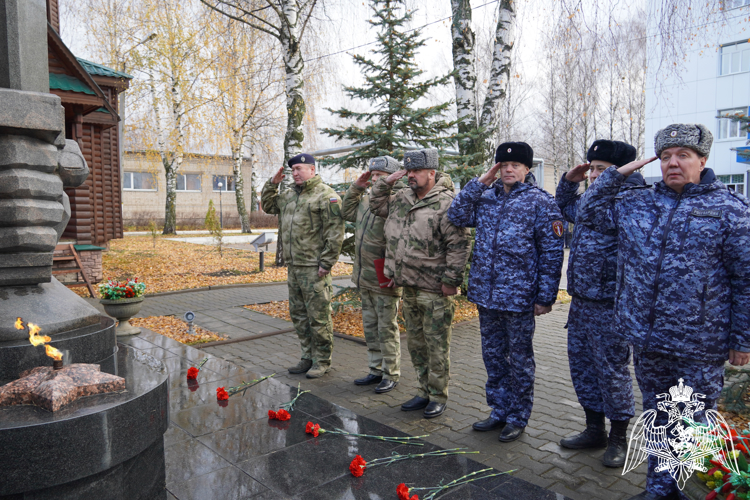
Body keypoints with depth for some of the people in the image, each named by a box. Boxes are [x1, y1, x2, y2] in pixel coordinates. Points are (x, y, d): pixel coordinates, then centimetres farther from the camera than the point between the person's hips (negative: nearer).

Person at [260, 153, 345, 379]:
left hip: (314, 269, -9)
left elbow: (335, 233, -15)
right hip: (293, 267, 9)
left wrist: (326, 263, -17)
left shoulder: (326, 195, -11)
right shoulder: (289, 195, 15)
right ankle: (308, 357, 28)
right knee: (298, 315, 15)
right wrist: (272, 183, 13)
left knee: (318, 317, 0)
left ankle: (322, 361, 13)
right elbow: (267, 205, 30)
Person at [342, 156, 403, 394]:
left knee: (387, 329, 3)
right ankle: (376, 370, 31)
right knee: (370, 328, 17)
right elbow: (347, 212, 25)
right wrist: (356, 187, 16)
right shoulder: (366, 200, 11)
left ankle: (391, 375, 17)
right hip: (364, 279, 9)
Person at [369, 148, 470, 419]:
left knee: (436, 344, 2)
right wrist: (386, 182, 9)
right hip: (410, 287, 8)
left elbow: (458, 245, -16)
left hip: (435, 290, -8)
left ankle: (438, 396, 17)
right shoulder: (402, 199, 11)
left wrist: (451, 280, -17)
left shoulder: (445, 203, -13)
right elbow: (376, 204, 24)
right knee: (415, 342, 17)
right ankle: (424, 391, 31)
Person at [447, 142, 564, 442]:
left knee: (519, 359, 9)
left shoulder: (540, 201, -6)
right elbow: (456, 216, 2)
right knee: (493, 356, 16)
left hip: (519, 296, -5)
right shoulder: (486, 198, 9)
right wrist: (479, 183, -3)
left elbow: (551, 252, -7)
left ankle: (518, 418, 25)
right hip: (485, 294, 5)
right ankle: (500, 411, 32)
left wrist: (546, 297, -11)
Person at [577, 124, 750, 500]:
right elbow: (588, 214, 16)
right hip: (645, 339, 4)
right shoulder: (636, 204, 8)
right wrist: (616, 173, 6)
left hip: (699, 345, -4)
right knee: (657, 417, 18)